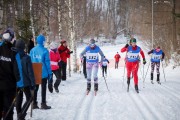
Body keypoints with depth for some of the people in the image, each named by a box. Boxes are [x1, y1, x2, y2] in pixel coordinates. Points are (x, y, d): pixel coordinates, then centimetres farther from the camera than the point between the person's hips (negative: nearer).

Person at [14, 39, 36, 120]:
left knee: (18, 99, 15)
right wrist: (33, 83, -3)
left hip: (15, 82, 4)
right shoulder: (26, 58, -13)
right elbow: (30, 72, -11)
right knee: (29, 98, 6)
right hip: (24, 82, -4)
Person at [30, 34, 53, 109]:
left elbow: (30, 62, 7)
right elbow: (47, 63, -10)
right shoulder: (45, 51, -13)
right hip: (43, 73, -4)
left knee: (35, 88, 13)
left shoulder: (32, 50, 1)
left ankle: (34, 104, 16)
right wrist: (50, 73, -3)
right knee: (43, 88, 5)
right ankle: (43, 104, 7)